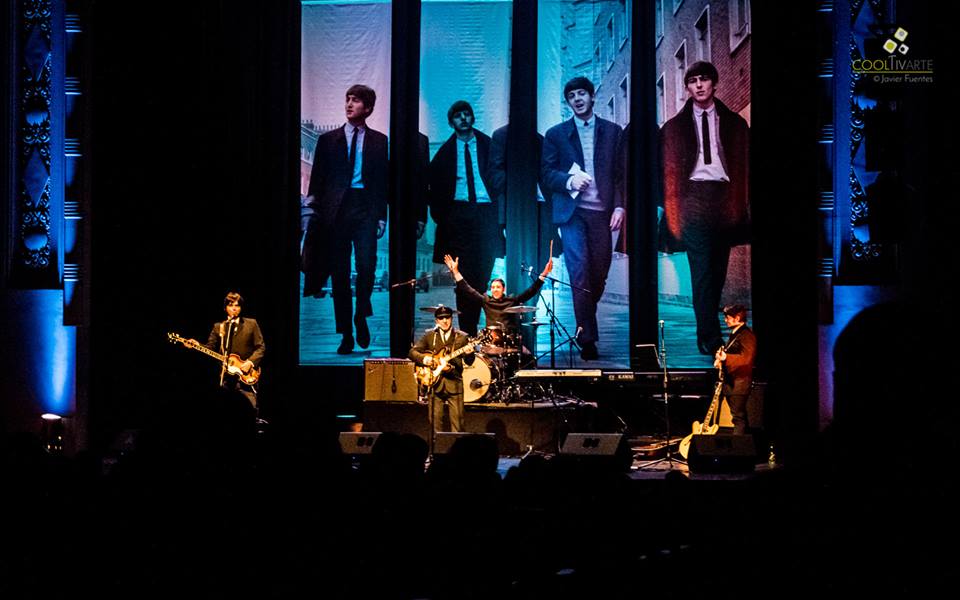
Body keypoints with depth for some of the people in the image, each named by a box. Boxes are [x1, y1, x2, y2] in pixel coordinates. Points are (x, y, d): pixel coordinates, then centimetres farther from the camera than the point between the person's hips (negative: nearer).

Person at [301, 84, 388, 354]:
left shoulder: (379, 141, 10)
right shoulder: (328, 140, 12)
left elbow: (383, 180, 9)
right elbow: (317, 179, 11)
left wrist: (381, 216, 3)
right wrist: (313, 212, 2)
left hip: (365, 209, -1)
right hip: (336, 209, 1)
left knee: (366, 264, -17)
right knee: (339, 273, 1)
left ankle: (361, 317, 4)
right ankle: (346, 335, 5)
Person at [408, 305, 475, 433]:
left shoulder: (461, 337, 7)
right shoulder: (429, 336, 10)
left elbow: (469, 362, 4)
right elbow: (412, 352, 6)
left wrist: (468, 354, -19)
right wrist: (424, 359, -13)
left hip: (454, 384, -1)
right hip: (435, 383, 1)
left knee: (457, 424, -6)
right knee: (436, 422, 2)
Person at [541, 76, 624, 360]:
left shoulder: (612, 131, 12)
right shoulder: (556, 134, 10)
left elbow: (621, 172, 9)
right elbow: (546, 174, 6)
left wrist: (620, 206, -3)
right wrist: (569, 180, -13)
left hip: (602, 212, 2)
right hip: (572, 212, -2)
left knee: (599, 274, 2)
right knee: (580, 272, -12)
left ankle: (584, 325, 24)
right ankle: (587, 337, -12)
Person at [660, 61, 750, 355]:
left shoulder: (733, 123, 13)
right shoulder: (675, 127, 11)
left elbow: (743, 165, 11)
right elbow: (667, 169, 9)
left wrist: (740, 203, 2)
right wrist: (670, 204, 0)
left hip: (724, 198, 2)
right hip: (692, 197, -2)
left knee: (717, 270, 4)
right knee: (701, 270, -11)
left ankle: (707, 335, 13)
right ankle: (710, 338, -14)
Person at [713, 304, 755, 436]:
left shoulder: (747, 335, -12)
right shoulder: (734, 334, 18)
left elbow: (747, 358, -24)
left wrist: (725, 357, -31)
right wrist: (720, 358, 11)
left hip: (739, 383, -10)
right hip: (730, 382, 10)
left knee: (738, 417, -13)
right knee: (738, 416, 11)